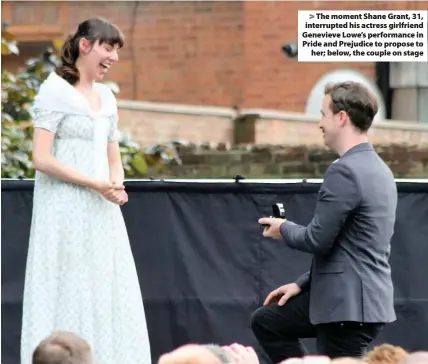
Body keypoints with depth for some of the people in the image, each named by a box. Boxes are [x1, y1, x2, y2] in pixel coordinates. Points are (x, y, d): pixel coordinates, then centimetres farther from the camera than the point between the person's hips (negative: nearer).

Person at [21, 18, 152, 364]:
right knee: (68, 296, -7)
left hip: (102, 214, 7)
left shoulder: (106, 96, 15)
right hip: (65, 212, -7)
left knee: (108, 299, 4)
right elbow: (42, 159, -14)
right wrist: (96, 184, -16)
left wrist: (116, 185, -2)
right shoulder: (55, 91, -7)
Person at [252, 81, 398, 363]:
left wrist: (283, 229, 2)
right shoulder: (378, 169, 14)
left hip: (348, 306, -10)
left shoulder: (344, 171, -19)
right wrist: (303, 284, 19)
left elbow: (318, 240, -19)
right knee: (266, 321, 23)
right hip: (360, 297, 10)